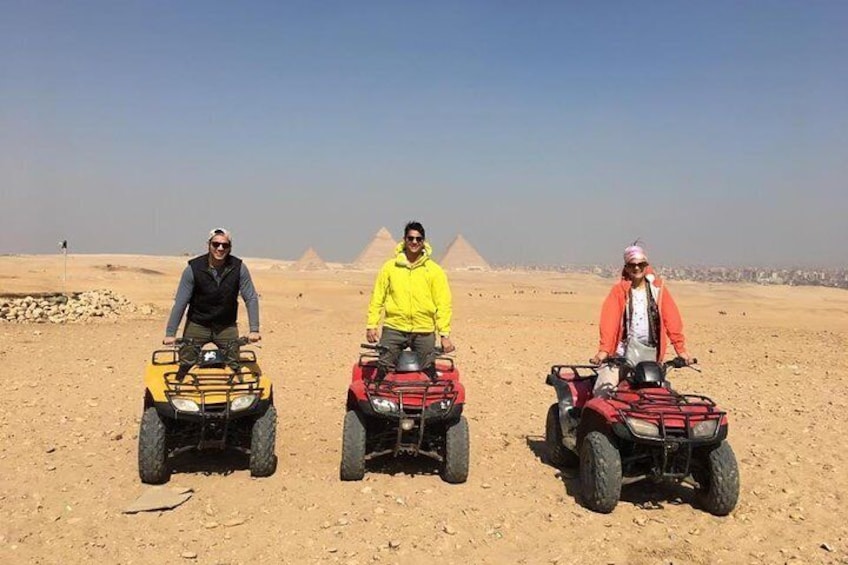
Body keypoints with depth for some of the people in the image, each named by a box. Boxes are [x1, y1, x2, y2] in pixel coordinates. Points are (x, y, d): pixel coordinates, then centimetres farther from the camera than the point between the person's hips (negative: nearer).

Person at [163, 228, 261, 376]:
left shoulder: (238, 268, -11)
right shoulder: (193, 268, -14)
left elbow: (251, 299, -9)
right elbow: (180, 303, -12)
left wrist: (254, 330, -16)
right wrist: (170, 333, -15)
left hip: (227, 326, 1)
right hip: (197, 325, -1)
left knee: (235, 368, -2)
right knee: (185, 366, -4)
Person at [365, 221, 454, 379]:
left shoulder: (434, 270, 3)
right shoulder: (390, 267, 5)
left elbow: (443, 304, 1)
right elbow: (377, 298, 6)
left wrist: (444, 334, -5)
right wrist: (371, 325, -1)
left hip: (424, 332, 0)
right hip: (394, 329, 0)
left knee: (430, 373, 2)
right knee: (383, 369, -4)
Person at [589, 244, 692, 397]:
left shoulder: (658, 288, 8)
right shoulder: (619, 290, 2)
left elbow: (672, 319, 4)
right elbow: (609, 320, -9)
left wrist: (680, 349, -4)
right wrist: (604, 350, -21)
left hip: (651, 351, 2)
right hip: (626, 349, -2)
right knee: (603, 389, -18)